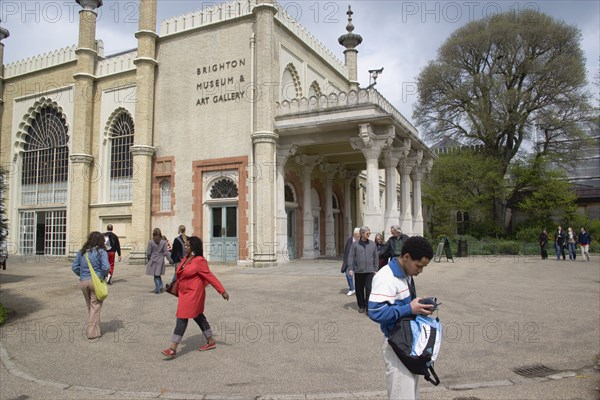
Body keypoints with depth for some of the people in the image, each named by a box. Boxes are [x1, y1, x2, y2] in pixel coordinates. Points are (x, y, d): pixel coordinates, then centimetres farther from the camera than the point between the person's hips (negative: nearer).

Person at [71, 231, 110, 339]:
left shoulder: (81, 252, 9)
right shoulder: (101, 251, -7)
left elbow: (74, 267, 8)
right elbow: (106, 267, -16)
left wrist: (82, 275, 16)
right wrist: (104, 275, 2)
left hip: (83, 282, 5)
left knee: (89, 307, 19)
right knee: (95, 307, 5)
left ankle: (93, 329, 29)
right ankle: (93, 332, 7)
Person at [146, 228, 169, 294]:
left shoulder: (151, 242, -10)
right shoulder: (164, 242, -6)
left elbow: (148, 253, -5)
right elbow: (165, 252, -4)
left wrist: (148, 258, 14)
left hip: (153, 260, -2)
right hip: (160, 261, 2)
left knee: (156, 276, 5)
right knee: (158, 274, 20)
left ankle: (158, 290, 5)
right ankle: (160, 286, 14)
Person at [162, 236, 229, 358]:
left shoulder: (199, 261, -18)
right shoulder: (186, 258, 8)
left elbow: (210, 277, -17)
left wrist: (222, 291, -17)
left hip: (193, 293, -9)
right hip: (185, 292, 9)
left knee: (182, 318, -9)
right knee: (198, 316, 17)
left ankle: (173, 350, -5)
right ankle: (211, 342, 30)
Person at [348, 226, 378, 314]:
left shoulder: (372, 244, 6)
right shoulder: (355, 244, 0)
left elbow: (376, 257, 11)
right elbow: (351, 257, 0)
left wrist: (375, 269, 9)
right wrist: (350, 268, -7)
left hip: (369, 271, 0)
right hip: (358, 271, 0)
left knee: (369, 289, -8)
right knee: (359, 290, 9)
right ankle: (361, 306, 24)